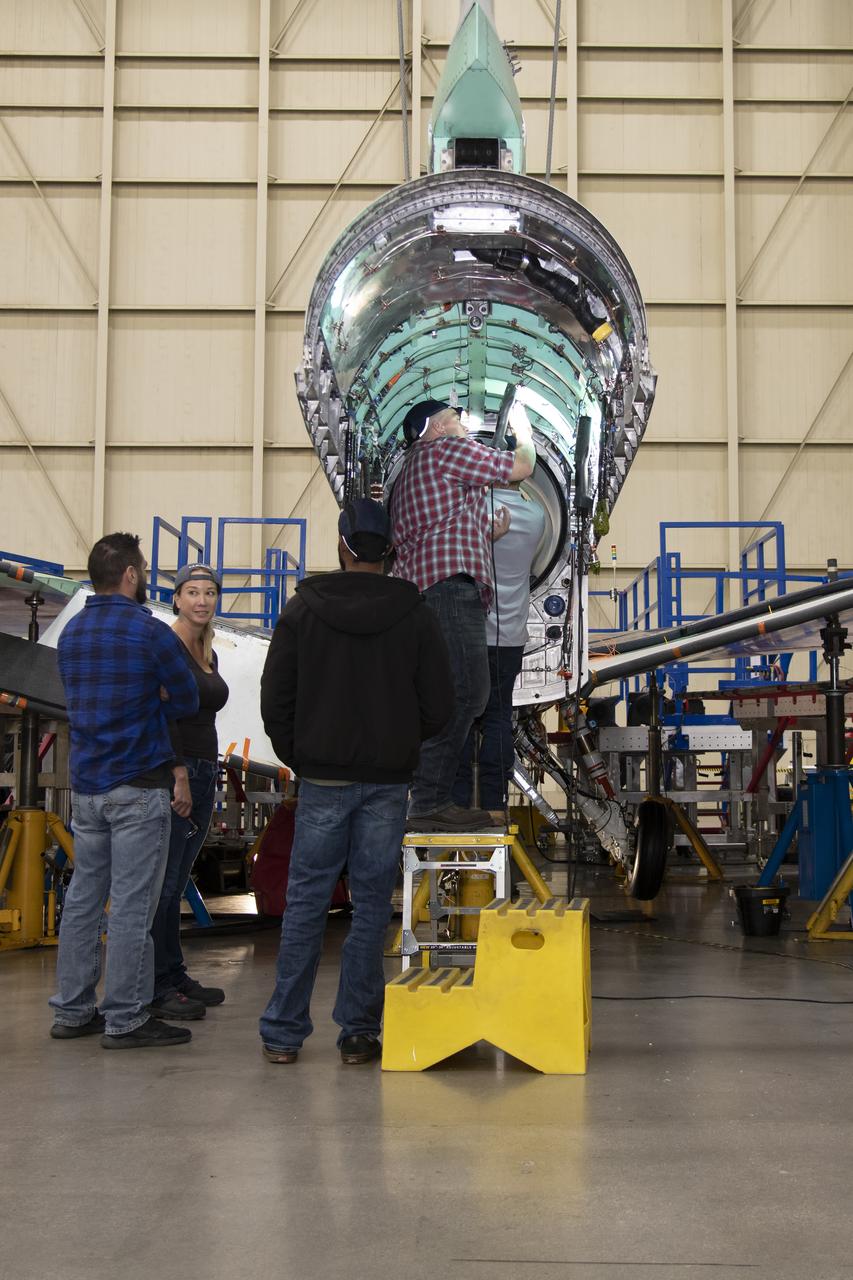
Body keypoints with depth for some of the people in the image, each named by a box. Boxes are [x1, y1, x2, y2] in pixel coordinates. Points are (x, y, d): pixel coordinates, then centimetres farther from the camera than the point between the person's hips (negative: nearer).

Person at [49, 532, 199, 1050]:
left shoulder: (71, 634, 11)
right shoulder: (150, 633, -11)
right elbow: (188, 701, -3)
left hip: (86, 786, 7)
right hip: (138, 787, -7)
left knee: (83, 898, 13)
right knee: (132, 905, -3)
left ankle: (73, 1011, 19)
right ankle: (125, 1019, 1)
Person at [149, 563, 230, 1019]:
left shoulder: (208, 654, 17)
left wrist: (204, 777, 17)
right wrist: (178, 774, -20)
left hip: (201, 772, 9)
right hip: (170, 773, -9)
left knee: (176, 884, 13)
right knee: (162, 883, -6)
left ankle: (175, 978, 19)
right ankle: (155, 988, -1)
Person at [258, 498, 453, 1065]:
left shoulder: (304, 608, -1)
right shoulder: (415, 613, -1)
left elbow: (275, 700, -1)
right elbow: (439, 706, -1)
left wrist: (298, 758, 12)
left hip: (322, 781, 0)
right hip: (388, 782, 0)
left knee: (306, 902, 6)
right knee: (372, 904, 6)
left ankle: (284, 1032, 10)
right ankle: (359, 1031, 10)